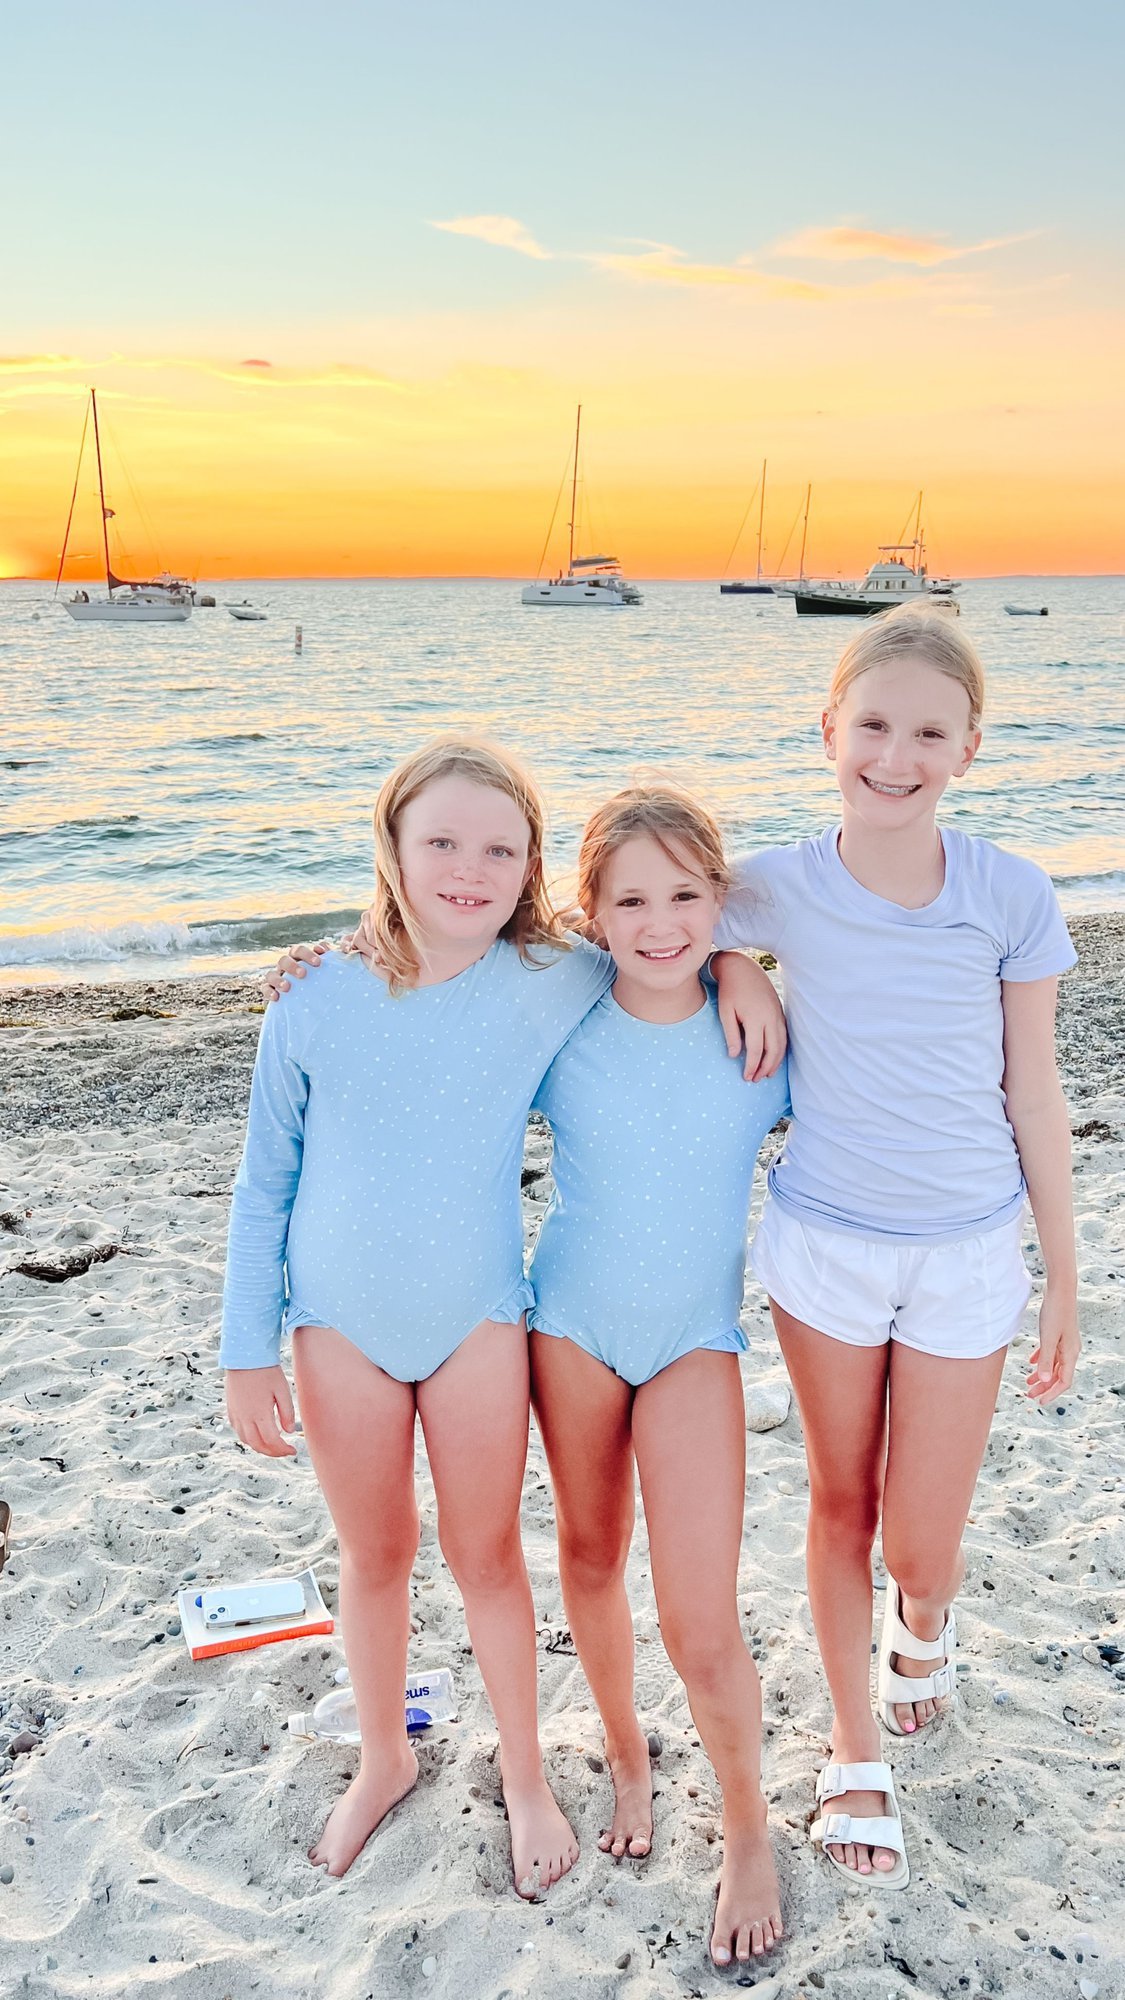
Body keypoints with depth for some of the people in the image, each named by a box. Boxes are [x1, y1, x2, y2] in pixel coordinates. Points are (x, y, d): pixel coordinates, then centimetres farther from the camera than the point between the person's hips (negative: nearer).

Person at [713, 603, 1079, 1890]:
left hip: (965, 1255, 0)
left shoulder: (1011, 898, -11)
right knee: (842, 1504, 15)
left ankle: (923, 1625, 46)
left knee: (922, 1542, 7)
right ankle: (856, 1757, 38)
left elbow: (1033, 1097, -3)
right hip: (824, 1244, 1)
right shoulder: (778, 890, -11)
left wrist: (1065, 1281, 3)